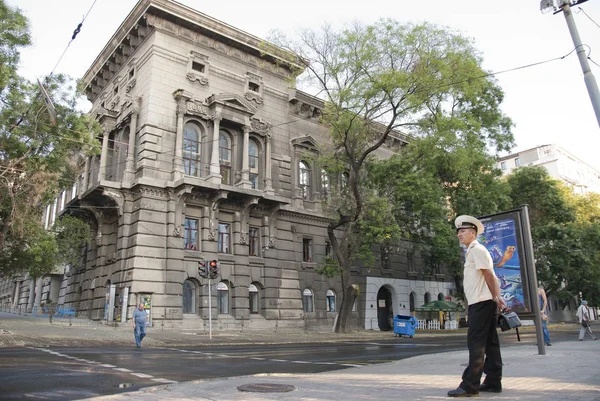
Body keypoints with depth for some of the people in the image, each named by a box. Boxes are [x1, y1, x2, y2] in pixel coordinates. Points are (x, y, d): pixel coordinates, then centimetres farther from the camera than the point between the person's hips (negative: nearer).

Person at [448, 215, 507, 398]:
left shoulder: (477, 249, -9)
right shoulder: (472, 251, 20)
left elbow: (489, 275, -16)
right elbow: (491, 277, 21)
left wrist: (495, 297, -18)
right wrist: (496, 297, 17)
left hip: (481, 302, -10)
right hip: (481, 302, 10)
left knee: (476, 343, -11)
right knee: (489, 343, 11)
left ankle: (470, 385, -10)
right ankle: (493, 382, 16)